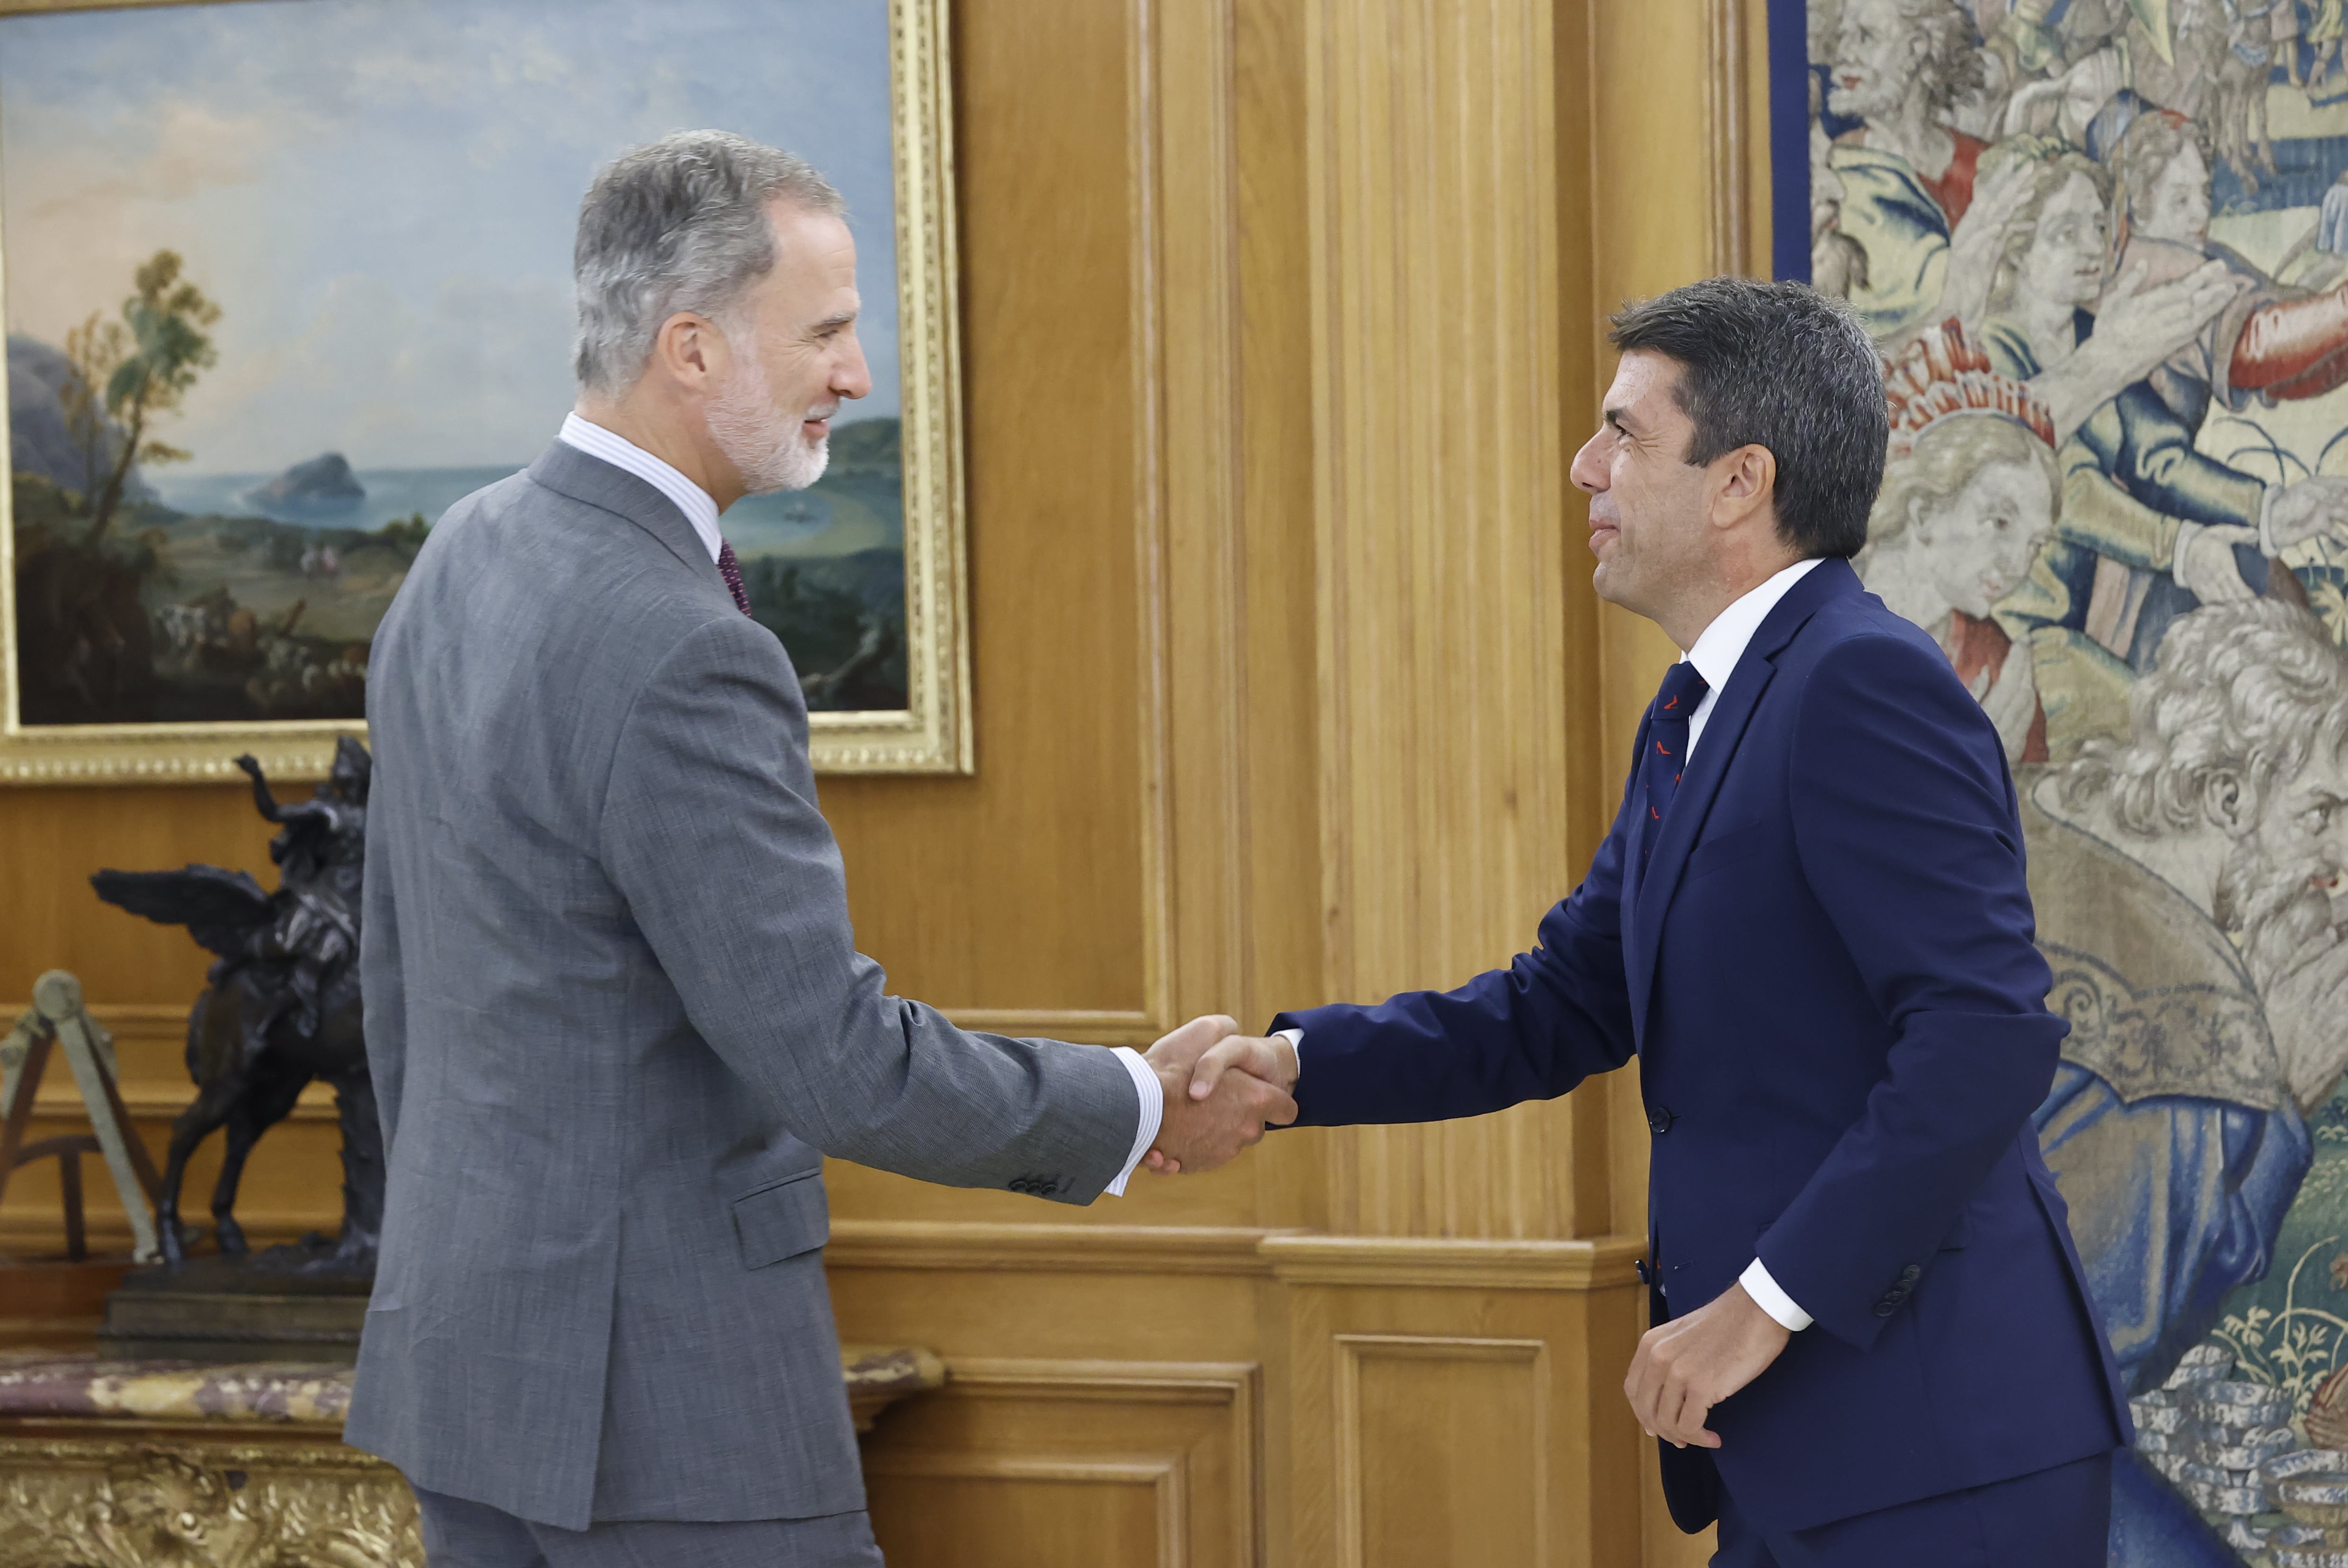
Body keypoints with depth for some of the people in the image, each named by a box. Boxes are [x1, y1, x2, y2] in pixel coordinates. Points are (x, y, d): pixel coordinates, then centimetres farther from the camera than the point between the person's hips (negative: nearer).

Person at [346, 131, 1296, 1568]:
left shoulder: (466, 562, 7)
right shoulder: (677, 653, -22)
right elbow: (837, 1061, -21)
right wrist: (1141, 1110, -9)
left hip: (467, 1335, 9)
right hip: (656, 1386, -9)